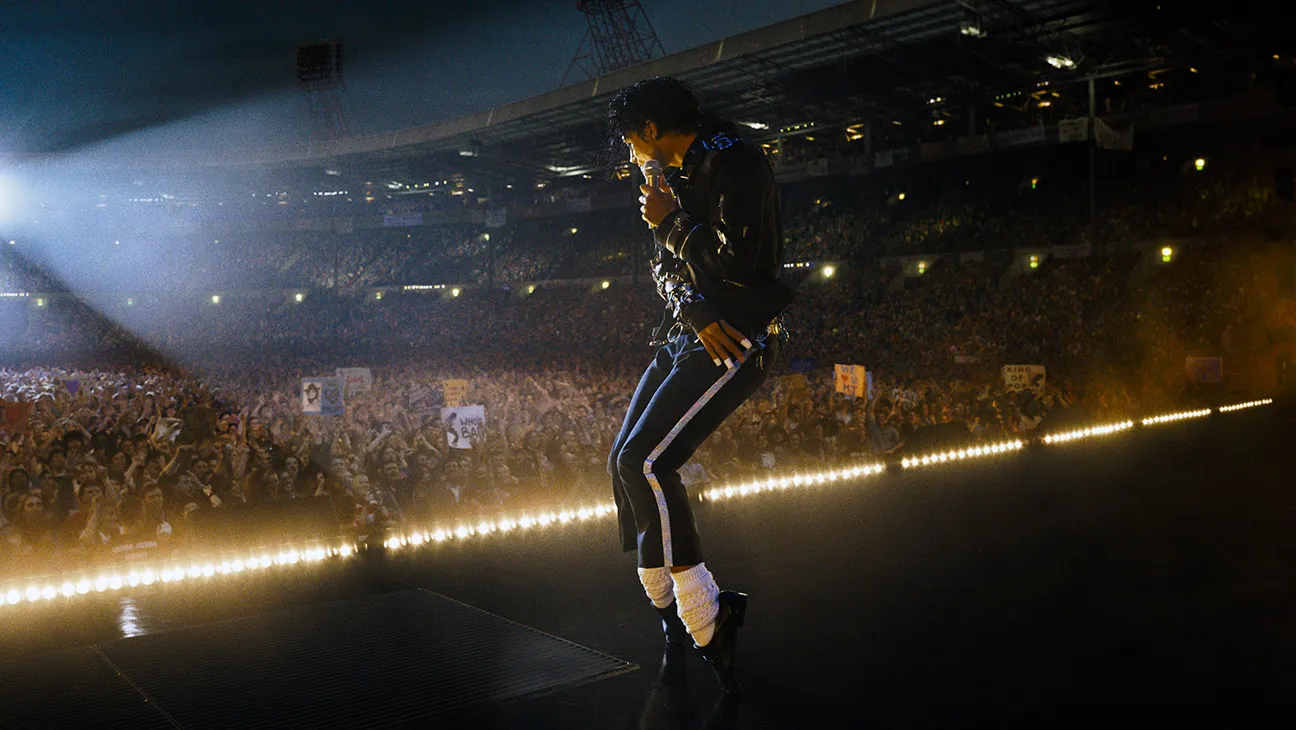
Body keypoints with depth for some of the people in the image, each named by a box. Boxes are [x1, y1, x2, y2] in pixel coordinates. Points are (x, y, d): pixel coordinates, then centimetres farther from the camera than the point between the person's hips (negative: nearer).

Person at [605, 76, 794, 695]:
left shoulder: (734, 163, -12)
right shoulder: (677, 177, 17)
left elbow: (736, 262, -23)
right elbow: (666, 265, 12)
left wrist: (669, 223, -10)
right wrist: (695, 312, -9)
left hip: (737, 341, -10)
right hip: (687, 335, 10)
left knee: (645, 463, -20)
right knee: (626, 462, 8)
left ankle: (706, 620, -11)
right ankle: (669, 605, 23)